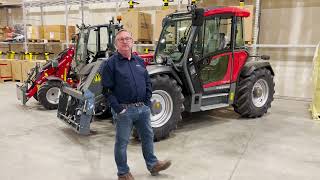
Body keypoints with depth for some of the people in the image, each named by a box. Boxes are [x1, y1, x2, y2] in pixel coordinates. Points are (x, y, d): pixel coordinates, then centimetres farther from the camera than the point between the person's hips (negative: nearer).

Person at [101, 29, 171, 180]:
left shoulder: (139, 61, 10)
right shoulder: (111, 63, -8)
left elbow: (148, 82, 15)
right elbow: (107, 90, -11)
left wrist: (147, 102, 5)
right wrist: (118, 109, -16)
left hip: (143, 108, 6)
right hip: (124, 110, -5)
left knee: (148, 136, 17)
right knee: (122, 142, 7)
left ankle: (152, 164, 36)